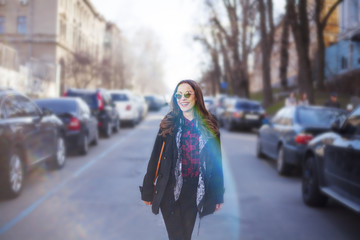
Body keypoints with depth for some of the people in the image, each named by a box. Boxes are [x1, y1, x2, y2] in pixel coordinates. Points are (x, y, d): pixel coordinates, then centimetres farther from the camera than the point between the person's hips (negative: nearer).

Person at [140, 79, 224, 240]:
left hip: (196, 191, 1)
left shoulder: (210, 126, 1)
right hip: (170, 190, -1)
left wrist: (218, 196, 6)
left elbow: (216, 161, 5)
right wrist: (147, 191, -2)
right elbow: (155, 157, 0)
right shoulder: (169, 124, 0)